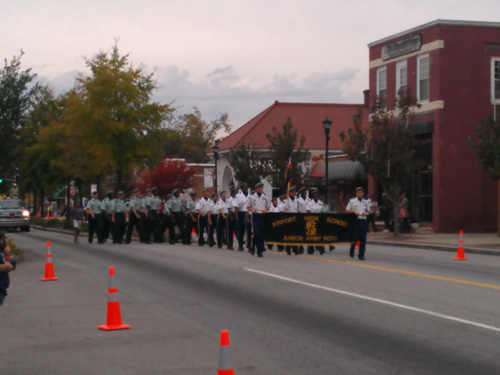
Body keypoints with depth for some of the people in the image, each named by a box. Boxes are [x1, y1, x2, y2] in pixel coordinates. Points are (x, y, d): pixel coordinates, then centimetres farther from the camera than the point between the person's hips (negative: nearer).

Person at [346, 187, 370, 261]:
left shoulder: (365, 202, 13)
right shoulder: (352, 201, 4)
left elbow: (368, 211, 20)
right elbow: (347, 210, 5)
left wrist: (365, 212, -3)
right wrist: (354, 211, -11)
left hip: (363, 221, 3)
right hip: (355, 221, -3)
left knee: (363, 239, 2)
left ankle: (361, 255, 9)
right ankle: (352, 250, 21)